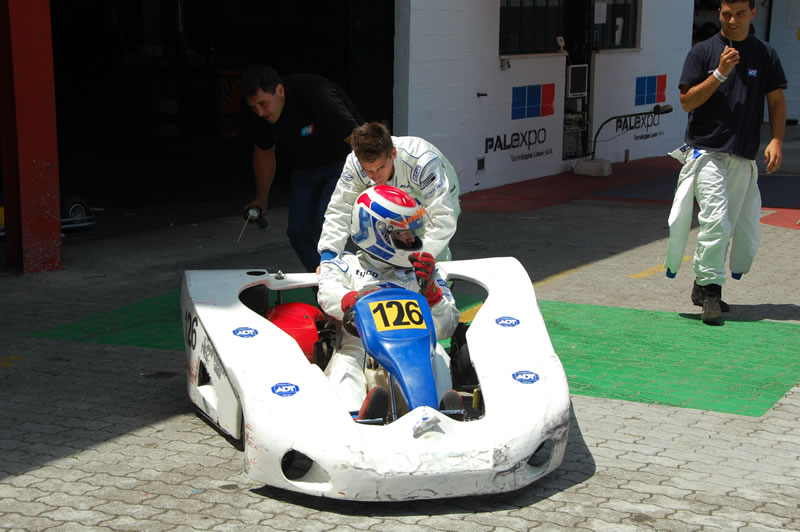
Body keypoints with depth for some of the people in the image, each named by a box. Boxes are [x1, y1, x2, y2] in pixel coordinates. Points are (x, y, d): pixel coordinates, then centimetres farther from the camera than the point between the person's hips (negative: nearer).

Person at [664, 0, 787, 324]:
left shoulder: (766, 55, 9)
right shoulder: (703, 52, 2)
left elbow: (776, 102, 11)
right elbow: (687, 101, -3)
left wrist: (776, 140, -3)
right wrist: (720, 73, -14)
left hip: (743, 158, 3)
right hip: (706, 151, -3)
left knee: (730, 228, 5)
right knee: (715, 219, -17)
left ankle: (703, 287, 19)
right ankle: (710, 290, -11)